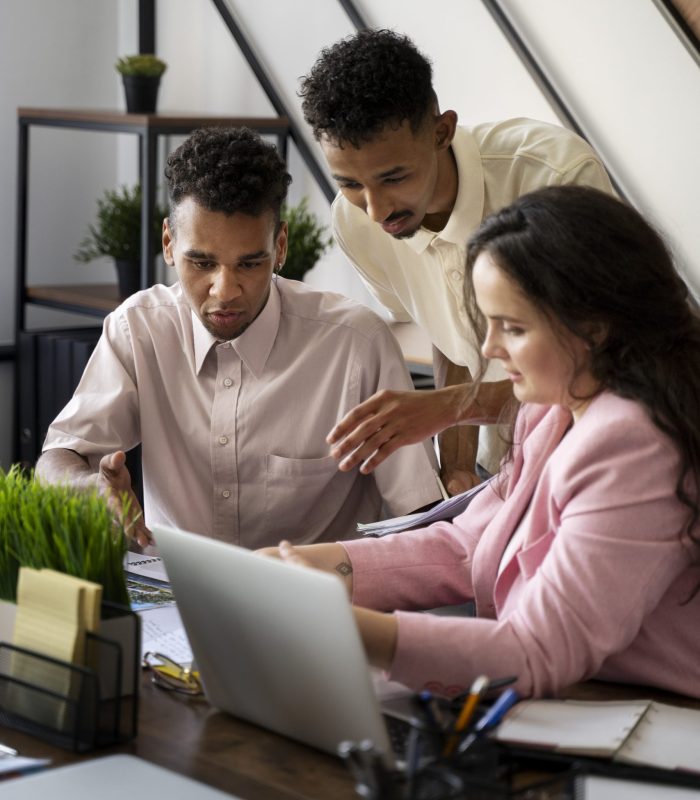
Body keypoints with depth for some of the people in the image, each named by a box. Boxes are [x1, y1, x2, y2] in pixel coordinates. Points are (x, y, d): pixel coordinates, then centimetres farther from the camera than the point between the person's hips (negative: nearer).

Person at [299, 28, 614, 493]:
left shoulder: (559, 173, -25)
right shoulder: (355, 220, -9)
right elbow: (451, 348, 3)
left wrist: (451, 405, -33)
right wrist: (457, 469, -10)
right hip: (500, 470, 4)